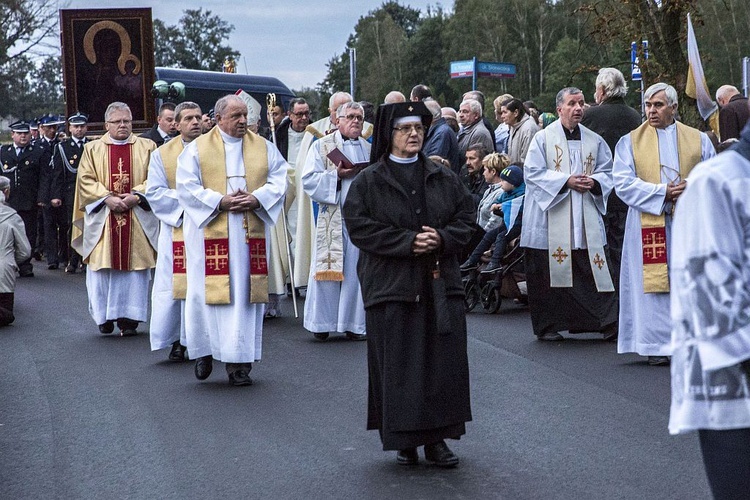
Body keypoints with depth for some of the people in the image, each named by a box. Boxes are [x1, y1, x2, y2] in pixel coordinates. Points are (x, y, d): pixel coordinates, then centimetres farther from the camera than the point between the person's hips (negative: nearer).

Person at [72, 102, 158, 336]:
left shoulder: (147, 147, 9)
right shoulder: (92, 149, 10)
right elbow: (86, 180, 1)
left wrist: (135, 196, -13)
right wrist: (108, 198, -13)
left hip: (138, 218, 0)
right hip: (102, 219, 0)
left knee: (135, 268, -2)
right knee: (103, 268, -1)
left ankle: (129, 317, 1)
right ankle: (105, 317, 9)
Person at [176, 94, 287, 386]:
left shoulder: (263, 148, 12)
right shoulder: (197, 149, 4)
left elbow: (278, 181, 6)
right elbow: (186, 186, -4)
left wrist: (256, 199, -12)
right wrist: (220, 201, -14)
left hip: (251, 232, 2)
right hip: (209, 229, -2)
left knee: (245, 293, 0)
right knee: (208, 293, -2)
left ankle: (239, 362, 4)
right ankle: (205, 351, 16)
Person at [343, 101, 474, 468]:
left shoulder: (443, 179, 11)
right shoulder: (368, 182, 1)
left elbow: (465, 218, 10)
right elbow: (359, 227, -7)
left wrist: (441, 238, -11)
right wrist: (408, 242, -15)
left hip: (439, 285, 3)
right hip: (392, 285, -3)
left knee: (443, 362, 1)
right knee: (399, 365, -1)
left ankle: (437, 437, 9)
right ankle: (404, 440, 7)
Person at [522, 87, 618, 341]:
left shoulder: (594, 141, 11)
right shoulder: (543, 138, 0)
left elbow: (607, 172, 15)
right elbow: (532, 172, -6)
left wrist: (593, 182, -8)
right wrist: (567, 181, -14)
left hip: (586, 220, 3)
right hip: (551, 218, -3)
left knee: (594, 270, -2)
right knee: (552, 272, 1)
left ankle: (608, 321, 1)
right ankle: (547, 326, 11)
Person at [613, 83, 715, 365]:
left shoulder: (698, 140, 12)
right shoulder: (630, 142, 8)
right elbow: (624, 182, -4)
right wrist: (663, 192, -13)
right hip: (650, 223, -1)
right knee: (653, 284, -4)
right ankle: (658, 345, 1)